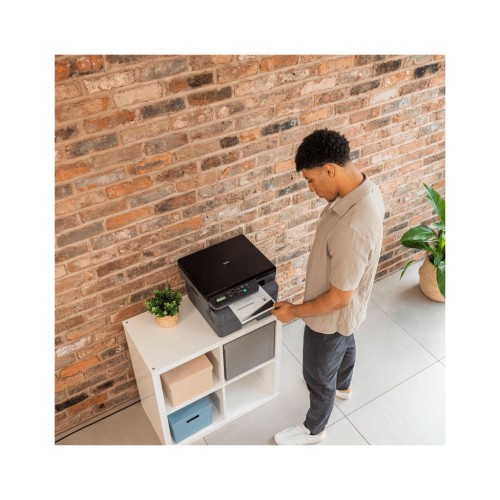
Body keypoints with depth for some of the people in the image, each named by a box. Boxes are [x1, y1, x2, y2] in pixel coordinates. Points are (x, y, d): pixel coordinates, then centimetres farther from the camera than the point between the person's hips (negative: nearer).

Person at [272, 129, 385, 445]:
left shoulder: (353, 228, -43)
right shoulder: (365, 189, -13)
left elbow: (339, 297, -31)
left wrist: (295, 311, -16)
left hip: (332, 315, -9)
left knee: (318, 375, 17)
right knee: (345, 344, 35)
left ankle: (314, 429, 46)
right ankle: (343, 386, 66)